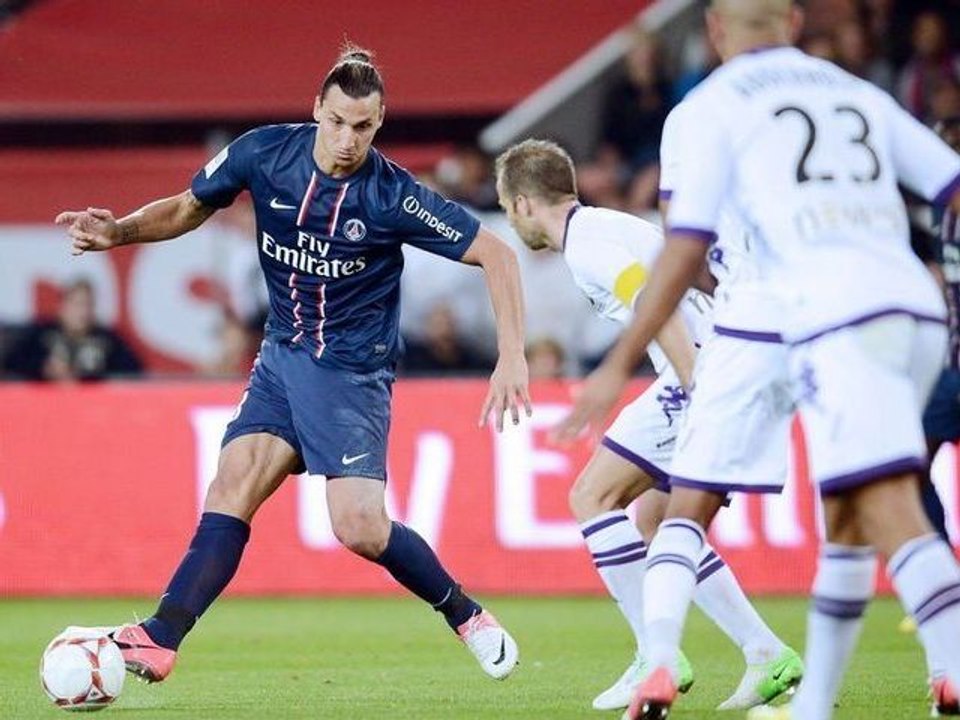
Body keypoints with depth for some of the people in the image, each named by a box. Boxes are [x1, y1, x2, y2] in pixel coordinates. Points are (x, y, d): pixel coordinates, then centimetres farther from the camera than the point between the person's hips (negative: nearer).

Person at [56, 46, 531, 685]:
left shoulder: (393, 196, -17)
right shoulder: (265, 153, -6)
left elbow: (496, 254, -13)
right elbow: (189, 208, 11)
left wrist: (512, 358, -21)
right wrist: (117, 232, -6)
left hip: (352, 368, -4)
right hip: (283, 356, 4)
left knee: (361, 528, -17)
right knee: (232, 488, -13)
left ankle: (467, 616, 6)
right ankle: (159, 640, -18)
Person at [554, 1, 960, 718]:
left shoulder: (718, 103, 10)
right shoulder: (860, 93, 24)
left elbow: (684, 254, 4)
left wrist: (619, 366, 8)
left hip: (836, 317, -5)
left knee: (891, 513, -17)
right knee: (846, 517, 14)